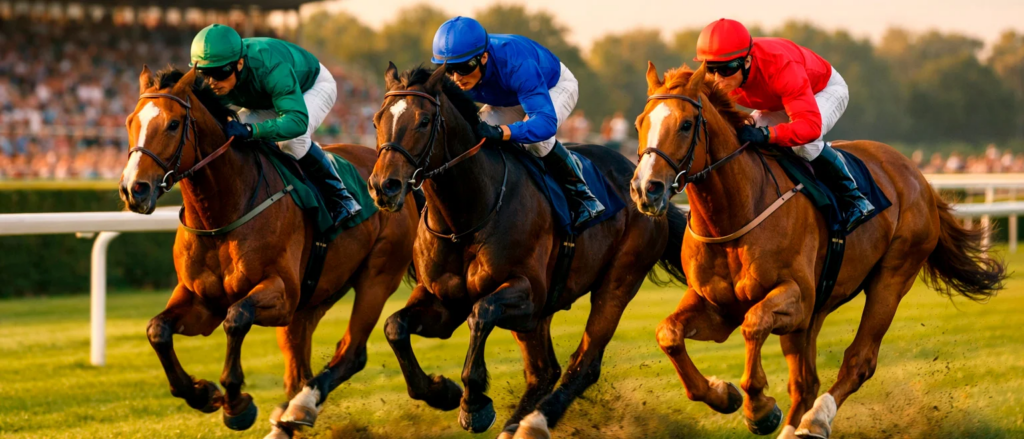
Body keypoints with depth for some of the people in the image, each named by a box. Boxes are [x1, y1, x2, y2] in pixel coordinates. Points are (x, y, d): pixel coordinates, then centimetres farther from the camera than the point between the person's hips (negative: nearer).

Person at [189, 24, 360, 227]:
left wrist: (249, 130, -67)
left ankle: (338, 196, -14)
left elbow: (297, 120, -55)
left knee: (291, 138, -32)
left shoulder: (270, 67, -47)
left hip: (313, 86, -6)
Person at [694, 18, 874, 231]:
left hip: (827, 88, -6)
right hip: (779, 102, 6)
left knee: (803, 141, -34)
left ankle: (852, 198, -16)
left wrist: (766, 134, -68)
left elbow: (810, 125, -54)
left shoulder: (780, 66, -47)